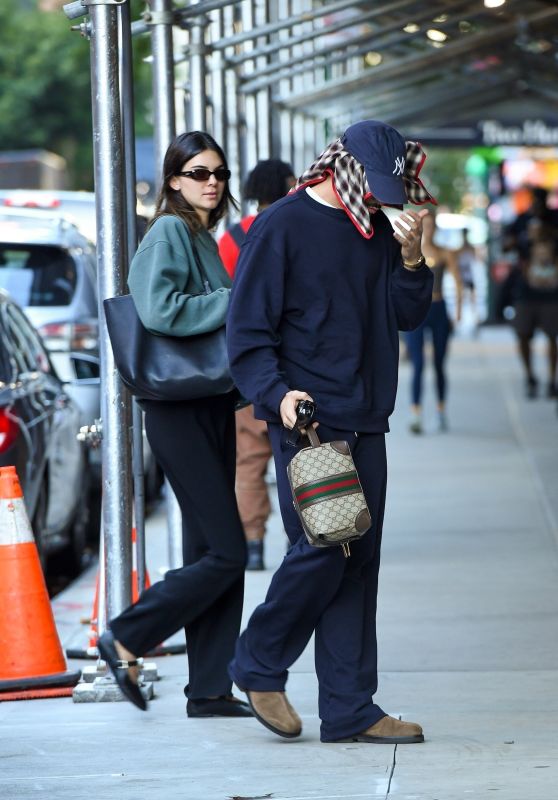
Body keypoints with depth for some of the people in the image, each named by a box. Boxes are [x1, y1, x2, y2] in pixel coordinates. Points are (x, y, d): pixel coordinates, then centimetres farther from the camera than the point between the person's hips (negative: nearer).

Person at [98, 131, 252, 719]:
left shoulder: (203, 237, 18)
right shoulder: (168, 232, -10)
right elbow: (159, 311, -23)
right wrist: (237, 302, -17)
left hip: (211, 406, 9)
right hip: (179, 411, -9)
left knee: (210, 552, 8)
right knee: (225, 554, -10)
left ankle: (210, 690, 11)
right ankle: (126, 639, 2)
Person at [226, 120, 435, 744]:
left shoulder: (378, 230, 13)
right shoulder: (281, 227, -6)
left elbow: (407, 314, 13)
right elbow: (247, 330, -8)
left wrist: (411, 258, -4)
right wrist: (278, 394, -21)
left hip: (365, 423, 7)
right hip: (306, 419, -7)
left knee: (359, 561, 5)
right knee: (322, 550, -12)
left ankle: (349, 710, 8)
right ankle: (258, 665, 11)